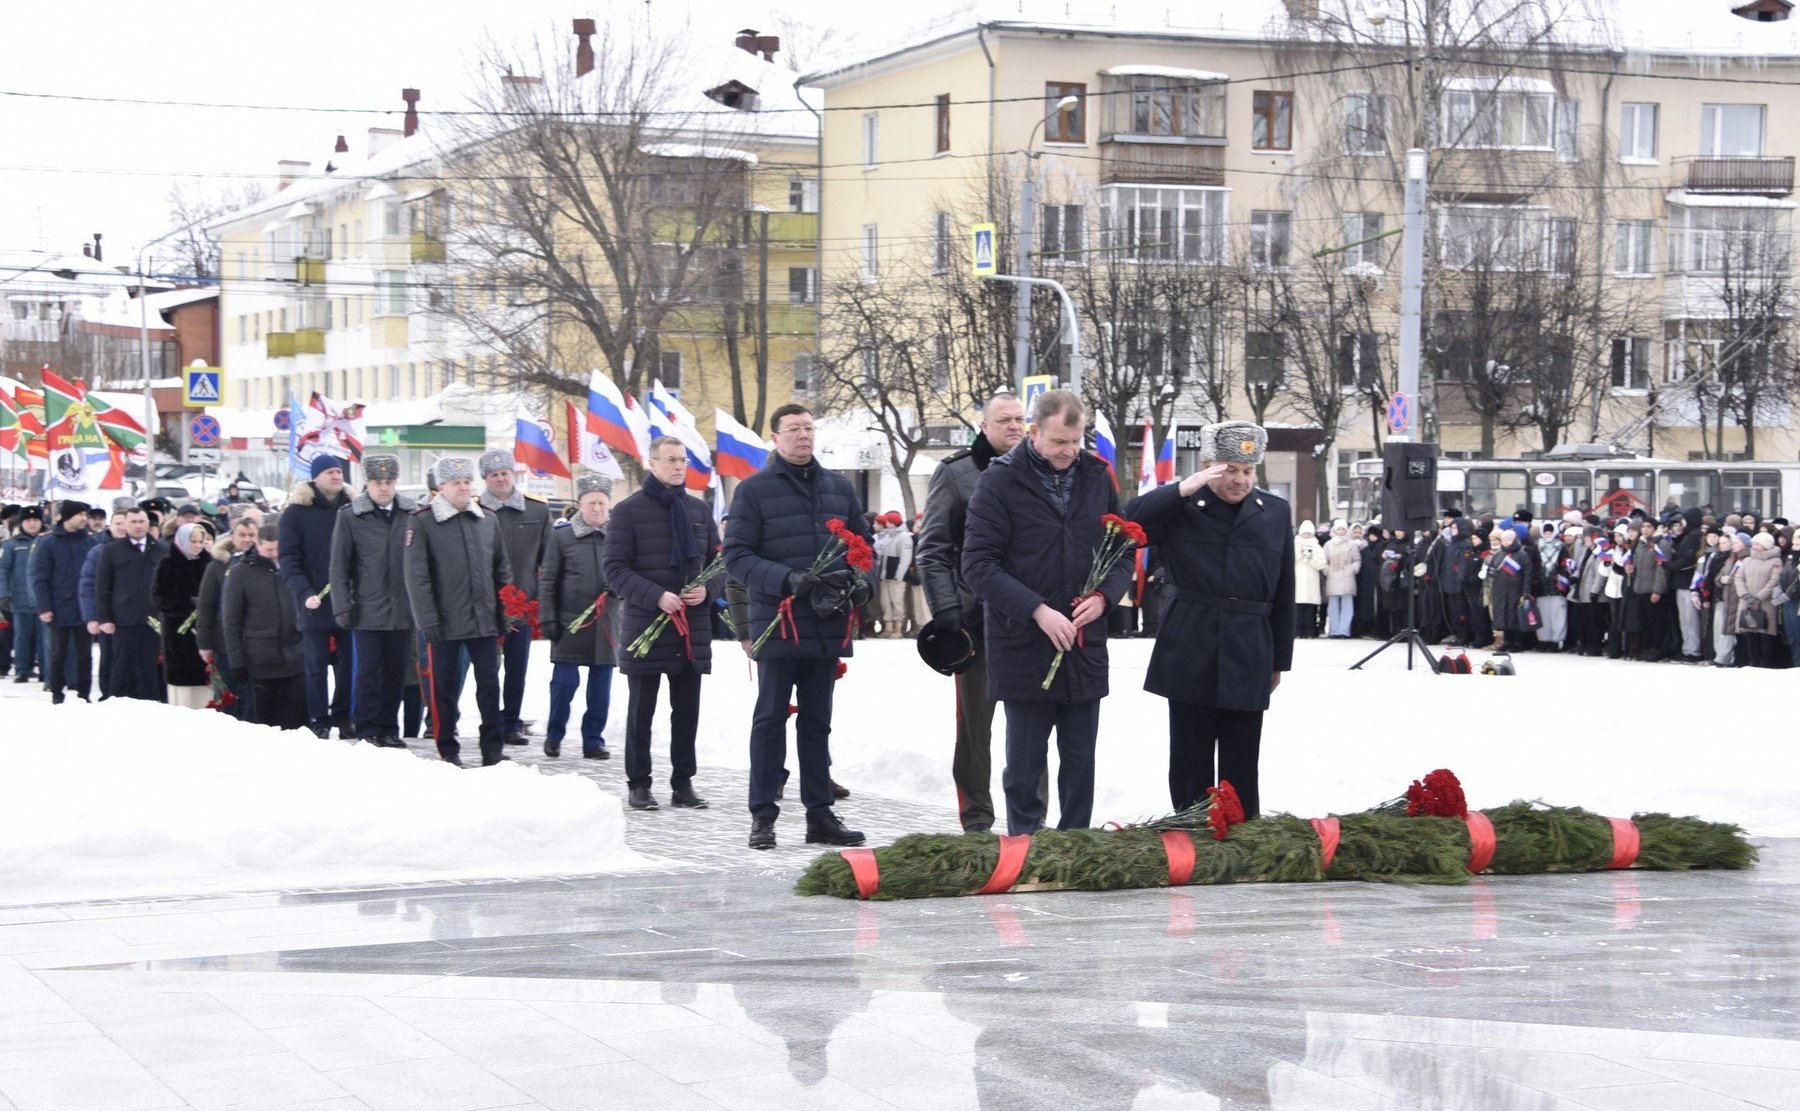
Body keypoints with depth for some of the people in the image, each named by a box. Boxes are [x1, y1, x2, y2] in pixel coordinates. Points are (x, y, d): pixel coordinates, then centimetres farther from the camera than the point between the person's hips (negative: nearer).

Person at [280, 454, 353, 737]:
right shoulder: (297, 512, -1)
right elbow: (288, 559, -5)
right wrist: (305, 592, -17)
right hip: (315, 604, -2)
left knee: (348, 663, 7)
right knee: (317, 666, 2)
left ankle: (343, 717, 17)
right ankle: (319, 721, 8)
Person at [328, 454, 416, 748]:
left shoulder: (411, 514, 5)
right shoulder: (350, 516, -1)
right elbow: (339, 567, 0)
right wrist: (342, 607, -6)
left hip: (401, 610, 2)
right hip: (367, 610, -2)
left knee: (395, 672, 8)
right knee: (367, 670, 0)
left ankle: (388, 729, 17)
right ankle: (366, 729, 9)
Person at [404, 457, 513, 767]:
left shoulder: (488, 521, 11)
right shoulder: (422, 522, -4)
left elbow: (501, 572, 17)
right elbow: (417, 577, -8)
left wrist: (504, 614, 11)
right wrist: (428, 621, -13)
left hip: (484, 621, 4)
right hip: (444, 622, -4)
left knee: (489, 685, 5)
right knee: (442, 687, 3)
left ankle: (493, 750, 12)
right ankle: (448, 751, 13)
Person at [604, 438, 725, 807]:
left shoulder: (698, 510, 12)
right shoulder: (629, 510, -2)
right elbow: (615, 569, -7)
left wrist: (707, 590, -5)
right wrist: (656, 596, -19)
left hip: (694, 626, 4)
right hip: (644, 624, -4)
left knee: (687, 710, 8)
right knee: (641, 710, 4)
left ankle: (683, 783, 16)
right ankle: (639, 785, 11)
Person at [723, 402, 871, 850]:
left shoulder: (839, 487, 13)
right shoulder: (754, 490, -1)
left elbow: (863, 542, 19)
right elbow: (736, 556, -6)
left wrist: (859, 579, -3)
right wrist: (786, 579, -20)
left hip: (828, 625, 4)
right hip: (777, 623, -4)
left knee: (817, 721, 11)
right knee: (770, 719, -1)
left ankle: (820, 814, 15)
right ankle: (762, 815, 3)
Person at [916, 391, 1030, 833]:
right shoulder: (955, 474, 1)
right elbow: (933, 550, -1)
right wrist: (946, 613, -10)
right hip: (976, 621, -3)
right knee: (974, 724, 3)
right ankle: (977, 822, 11)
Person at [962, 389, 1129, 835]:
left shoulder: (1096, 477, 6)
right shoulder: (999, 481, -7)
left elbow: (1124, 548, 14)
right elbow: (977, 564, -11)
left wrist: (1104, 595, -7)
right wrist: (1037, 610, -20)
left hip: (1085, 644, 4)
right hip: (1023, 647, -4)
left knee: (1081, 765, 9)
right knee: (1025, 765, 4)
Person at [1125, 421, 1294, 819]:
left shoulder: (1275, 513, 9)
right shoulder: (1180, 507, 1)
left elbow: (1284, 595, 12)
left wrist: (1280, 660, 12)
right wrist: (1183, 489, -21)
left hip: (1248, 656, 2)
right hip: (1190, 655, -2)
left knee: (1241, 765, 7)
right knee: (1190, 760, 4)